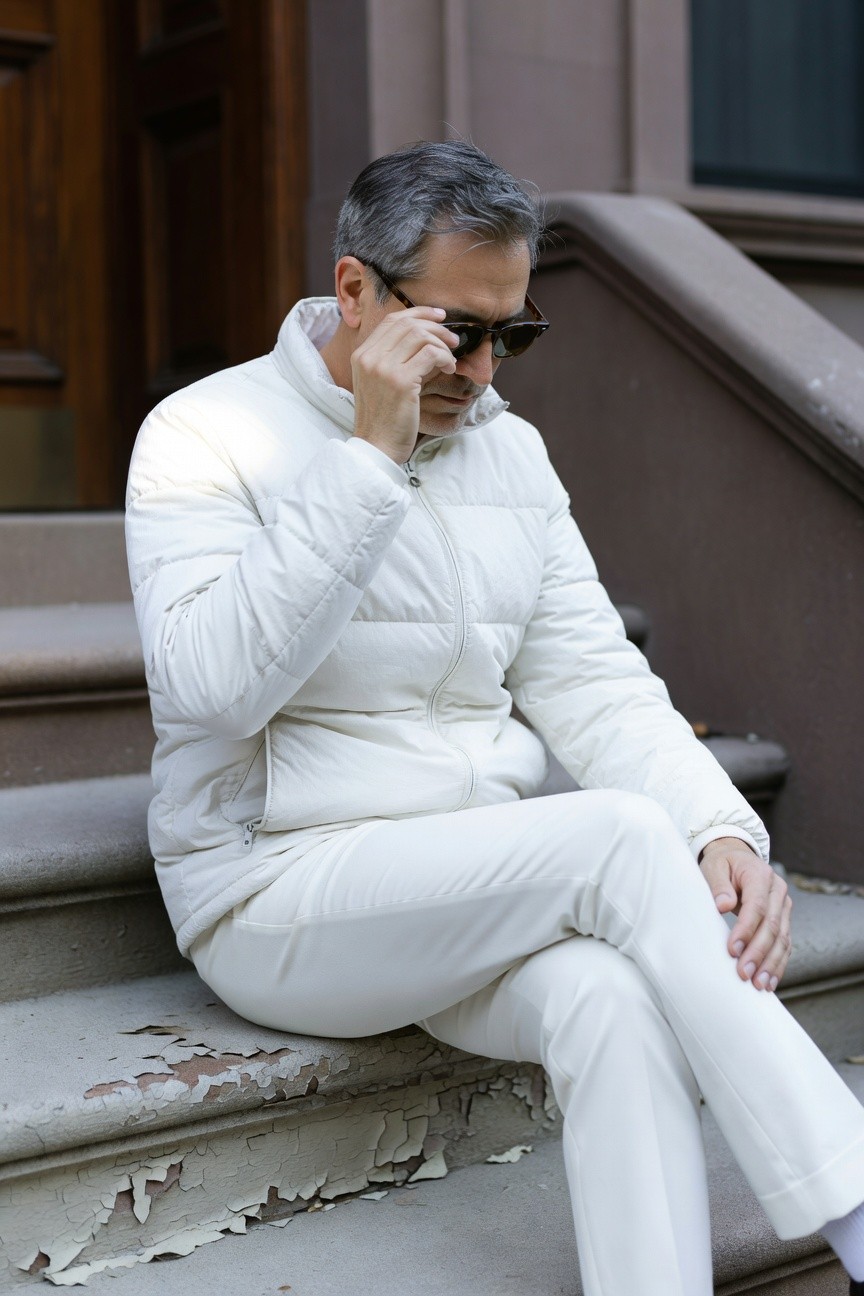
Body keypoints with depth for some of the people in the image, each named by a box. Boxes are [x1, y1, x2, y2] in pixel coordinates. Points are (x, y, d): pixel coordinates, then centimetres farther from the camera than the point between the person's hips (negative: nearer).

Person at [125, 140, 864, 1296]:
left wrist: (722, 830, -13)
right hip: (279, 900, -5)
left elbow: (594, 681, 5)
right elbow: (215, 685, -22)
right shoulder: (207, 436, -5)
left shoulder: (510, 450, 12)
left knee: (615, 996, -29)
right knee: (620, 835, -27)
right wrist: (372, 455, -24)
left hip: (484, 890, 5)